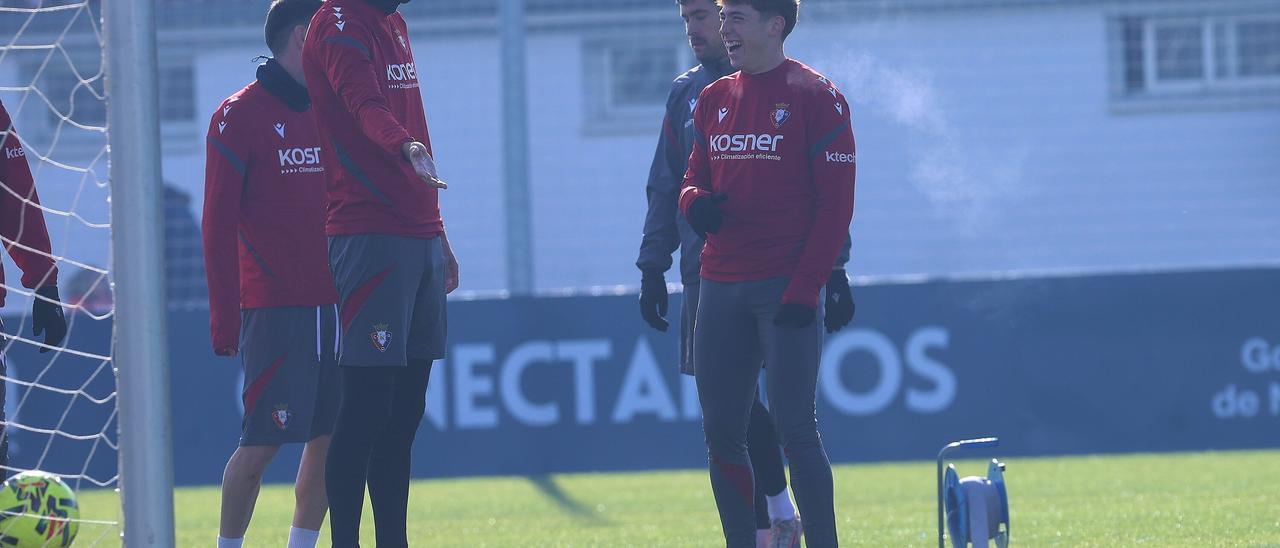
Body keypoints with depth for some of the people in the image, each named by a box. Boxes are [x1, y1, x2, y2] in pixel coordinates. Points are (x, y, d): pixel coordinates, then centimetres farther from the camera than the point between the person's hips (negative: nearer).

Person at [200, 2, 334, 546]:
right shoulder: (240, 117, -4)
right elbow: (218, 225, -7)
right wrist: (224, 318, -13)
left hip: (338, 306, 6)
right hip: (274, 311, -6)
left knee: (330, 436, 4)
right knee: (263, 441, -8)